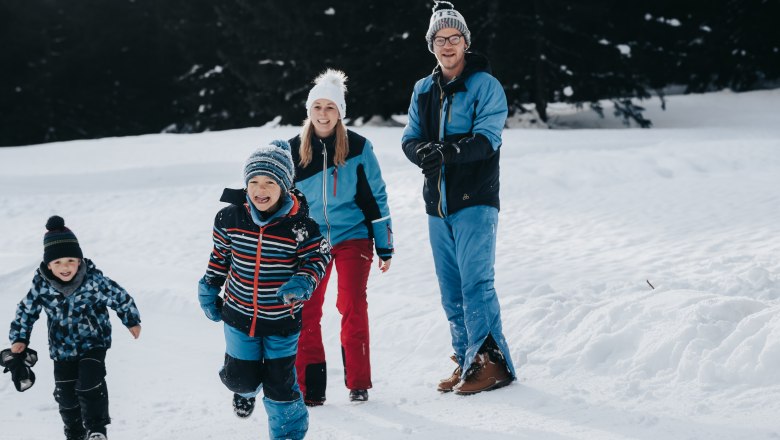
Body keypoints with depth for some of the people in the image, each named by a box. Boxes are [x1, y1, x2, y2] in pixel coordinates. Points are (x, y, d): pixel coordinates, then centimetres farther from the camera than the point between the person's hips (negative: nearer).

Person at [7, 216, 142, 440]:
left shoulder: (94, 279, -19)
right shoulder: (42, 285, -14)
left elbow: (119, 297, -3)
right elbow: (26, 311, 2)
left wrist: (132, 321, 9)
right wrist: (19, 338, 1)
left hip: (93, 342, -2)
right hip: (62, 348, 3)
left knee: (89, 384, -17)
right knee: (66, 394, 8)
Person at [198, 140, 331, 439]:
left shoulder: (299, 224, -18)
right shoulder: (230, 217, -10)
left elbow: (318, 257, -7)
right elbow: (220, 255, 7)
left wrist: (302, 283, -25)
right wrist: (209, 290, 14)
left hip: (283, 320, -2)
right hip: (239, 315, 2)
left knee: (280, 385, 5)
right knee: (240, 378, 11)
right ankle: (246, 389, 49)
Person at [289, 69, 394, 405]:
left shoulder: (358, 147, -4)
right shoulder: (294, 150, 2)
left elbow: (377, 198, 2)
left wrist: (385, 247, 2)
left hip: (352, 237, -2)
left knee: (353, 308, -7)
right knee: (306, 313, -2)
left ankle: (358, 383, 5)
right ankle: (309, 387, 7)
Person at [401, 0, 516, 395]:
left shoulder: (485, 85, -6)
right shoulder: (423, 90, 13)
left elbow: (487, 140, -16)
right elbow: (410, 139, 8)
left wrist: (448, 151, -31)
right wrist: (423, 151, -16)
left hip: (475, 202, -6)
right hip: (437, 204, 6)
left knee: (475, 282, -11)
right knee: (450, 289, 9)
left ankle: (491, 362, -4)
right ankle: (466, 360, 18)